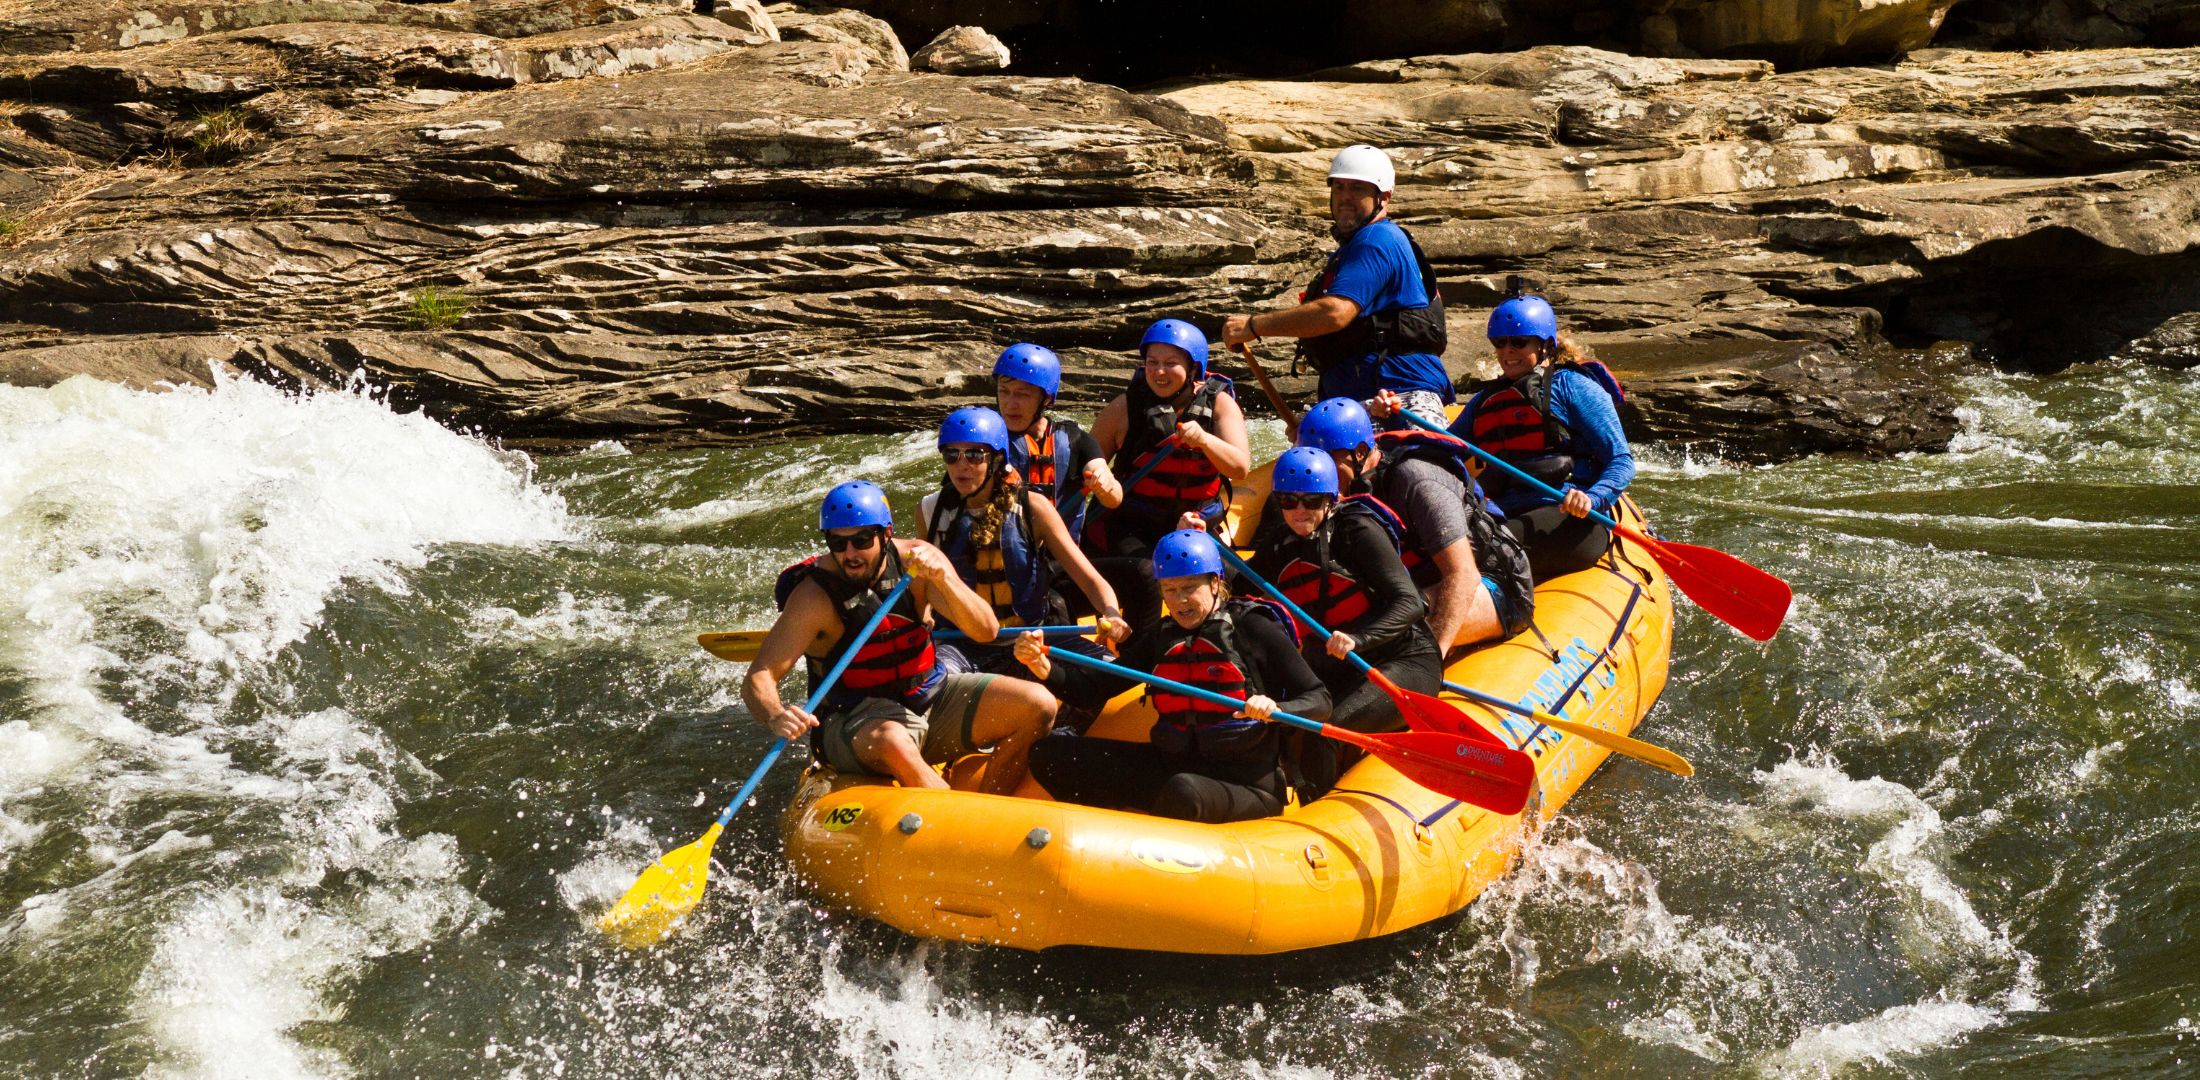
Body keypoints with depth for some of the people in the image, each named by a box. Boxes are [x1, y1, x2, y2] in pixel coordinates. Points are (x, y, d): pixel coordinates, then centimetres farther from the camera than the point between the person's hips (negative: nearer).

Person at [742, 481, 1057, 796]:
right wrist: (776, 717, -44)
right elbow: (757, 679, -21)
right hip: (855, 718, -5)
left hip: (932, 698, 5)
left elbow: (987, 631, -14)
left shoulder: (916, 558, -8)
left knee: (1037, 705, -11)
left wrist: (943, 579, -31)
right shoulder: (815, 596, -17)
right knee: (892, 743, -39)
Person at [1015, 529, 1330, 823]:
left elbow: (1319, 701, -4)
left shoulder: (1252, 628, -4)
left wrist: (1275, 708, -26)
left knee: (1183, 790, -42)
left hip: (1247, 781, -5)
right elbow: (1094, 689, 8)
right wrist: (1045, 668, -11)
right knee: (1049, 756, -7)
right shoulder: (1160, 636, 11)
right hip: (1173, 766, 6)